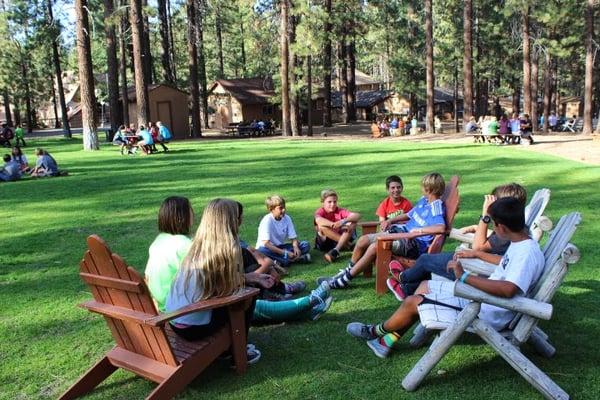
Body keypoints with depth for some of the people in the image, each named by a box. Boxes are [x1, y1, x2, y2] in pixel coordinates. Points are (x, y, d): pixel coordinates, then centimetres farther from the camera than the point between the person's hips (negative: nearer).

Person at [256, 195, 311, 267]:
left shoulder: (287, 218, -3)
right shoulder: (267, 220, -18)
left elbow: (293, 238, -1)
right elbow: (266, 243, -26)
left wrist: (296, 248, -24)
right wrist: (285, 252, -30)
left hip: (281, 247, 5)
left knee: (305, 245, -11)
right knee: (262, 251, -39)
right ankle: (293, 259, -37)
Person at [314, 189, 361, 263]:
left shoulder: (340, 211, -5)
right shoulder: (320, 211, -12)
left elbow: (357, 216, -20)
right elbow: (318, 220, -38)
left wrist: (343, 221, -37)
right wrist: (334, 225, -46)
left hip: (340, 239, 2)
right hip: (326, 242, -2)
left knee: (353, 223, -20)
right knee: (321, 225, -29)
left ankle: (335, 251, -35)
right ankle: (347, 245, -22)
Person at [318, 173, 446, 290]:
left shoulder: (436, 208, -16)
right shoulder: (423, 200, 13)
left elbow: (441, 228, -36)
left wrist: (417, 231, -32)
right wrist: (390, 220, 11)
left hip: (415, 243, -10)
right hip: (403, 231, 10)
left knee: (374, 247, -25)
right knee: (363, 240, 0)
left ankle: (345, 279, -14)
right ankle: (348, 270, 18)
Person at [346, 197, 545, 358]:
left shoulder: (528, 254, -27)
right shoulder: (520, 243, 4)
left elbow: (508, 289, -42)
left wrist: (465, 276, -38)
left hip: (486, 313, -11)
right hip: (481, 296, 11)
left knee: (412, 302, -8)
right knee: (425, 286, 14)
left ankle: (376, 331, 23)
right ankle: (387, 341, 20)